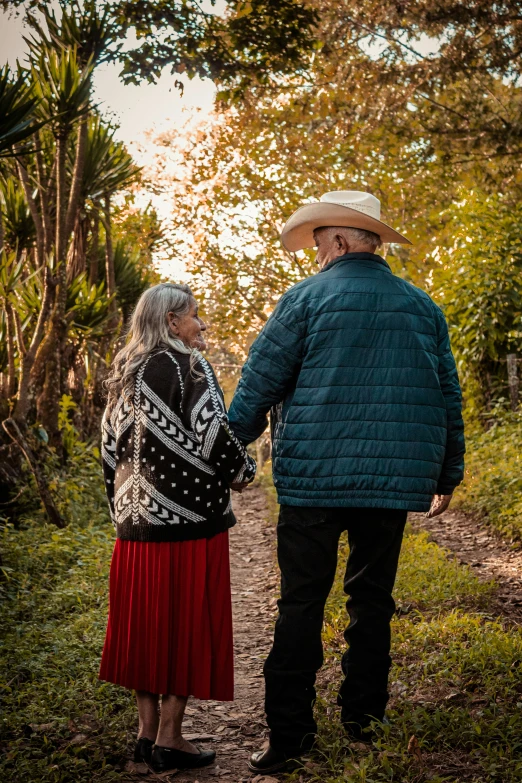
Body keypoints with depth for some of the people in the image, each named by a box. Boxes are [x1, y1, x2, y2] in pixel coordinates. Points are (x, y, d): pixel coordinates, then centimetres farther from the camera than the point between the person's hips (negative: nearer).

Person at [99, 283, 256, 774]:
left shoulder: (125, 374, 12)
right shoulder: (188, 366, -9)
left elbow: (111, 445, 15)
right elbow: (213, 433, -19)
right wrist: (242, 471, -1)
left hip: (136, 519, 7)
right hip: (189, 519, -7)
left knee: (145, 622, 13)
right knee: (187, 623, 1)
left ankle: (146, 730, 19)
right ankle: (168, 739, 5)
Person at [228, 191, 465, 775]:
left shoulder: (307, 298, -4)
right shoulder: (421, 306, 9)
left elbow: (259, 383, -3)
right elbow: (448, 395, 14)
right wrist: (449, 472, 23)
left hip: (314, 477, -3)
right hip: (394, 479, 4)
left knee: (301, 603, 2)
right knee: (372, 597, 14)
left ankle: (289, 732, 4)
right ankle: (362, 714, 21)